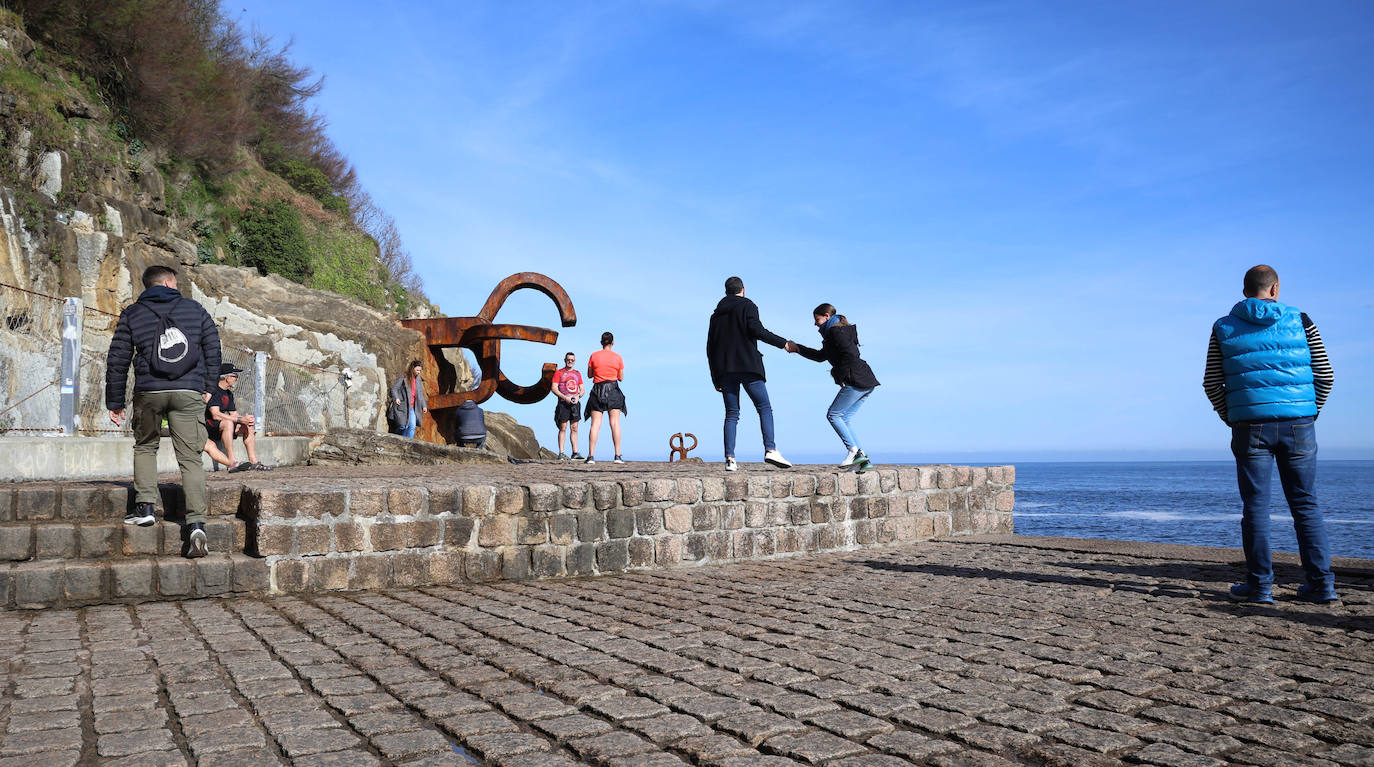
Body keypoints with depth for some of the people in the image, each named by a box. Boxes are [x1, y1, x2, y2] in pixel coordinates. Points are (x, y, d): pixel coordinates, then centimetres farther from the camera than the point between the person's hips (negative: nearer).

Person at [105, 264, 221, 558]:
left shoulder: (131, 314, 11)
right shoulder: (195, 309, 11)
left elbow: (117, 360, 10)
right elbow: (212, 346, 9)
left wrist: (114, 402, 14)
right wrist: (208, 386, 15)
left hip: (149, 392, 1)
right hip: (190, 393, 0)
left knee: (145, 446, 24)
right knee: (191, 458, -1)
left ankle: (145, 506, 13)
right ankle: (196, 523, -12)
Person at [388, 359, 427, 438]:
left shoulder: (418, 380, 13)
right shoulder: (403, 378, -6)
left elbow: (420, 394, 20)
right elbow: (394, 388, -7)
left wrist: (424, 406, 13)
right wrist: (396, 398, -24)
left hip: (412, 408, 6)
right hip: (402, 407, -6)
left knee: (412, 426, -8)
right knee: (403, 426, -7)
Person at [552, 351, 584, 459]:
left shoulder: (577, 373, 18)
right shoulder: (558, 372, 5)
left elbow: (582, 389, 16)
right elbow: (554, 388, -4)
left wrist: (578, 396, -6)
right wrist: (565, 397, -15)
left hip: (575, 403, 4)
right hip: (563, 403, -4)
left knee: (574, 428, 2)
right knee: (563, 428, -7)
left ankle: (575, 453, 3)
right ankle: (561, 453, -8)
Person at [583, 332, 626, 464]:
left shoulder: (594, 356, 2)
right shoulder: (618, 357, 2)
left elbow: (589, 375, 10)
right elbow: (621, 378, 6)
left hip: (597, 390, 1)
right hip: (613, 390, -1)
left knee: (595, 424, -2)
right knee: (615, 423, -1)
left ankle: (591, 455, -9)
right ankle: (617, 456, -5)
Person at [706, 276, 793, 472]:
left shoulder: (716, 314, 22)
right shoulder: (747, 306, 6)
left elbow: (710, 347, 19)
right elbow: (756, 330, -12)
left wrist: (715, 378, 21)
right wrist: (782, 343, -5)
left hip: (724, 370, 5)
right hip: (747, 366, -5)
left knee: (732, 413, 4)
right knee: (764, 407, -2)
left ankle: (730, 459, -7)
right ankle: (770, 450, -18)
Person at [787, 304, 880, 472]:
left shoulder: (836, 331, -8)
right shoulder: (833, 332, 24)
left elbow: (850, 354, -21)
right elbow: (820, 356, 32)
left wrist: (839, 374, -12)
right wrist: (797, 348, 31)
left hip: (857, 381, -10)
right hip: (867, 382, 10)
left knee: (833, 415, -5)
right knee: (844, 419, 9)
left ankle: (853, 451, -9)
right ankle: (862, 459, 3)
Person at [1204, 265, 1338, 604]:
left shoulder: (1224, 328, 6)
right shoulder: (1300, 321, 5)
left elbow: (1212, 383, 2)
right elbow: (1324, 375, 3)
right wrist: (1310, 412, 14)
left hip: (1251, 426, -1)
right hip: (1299, 425, 1)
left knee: (1256, 505, 2)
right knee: (1306, 503, 8)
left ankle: (1260, 585, 5)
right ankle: (1321, 583, 9)